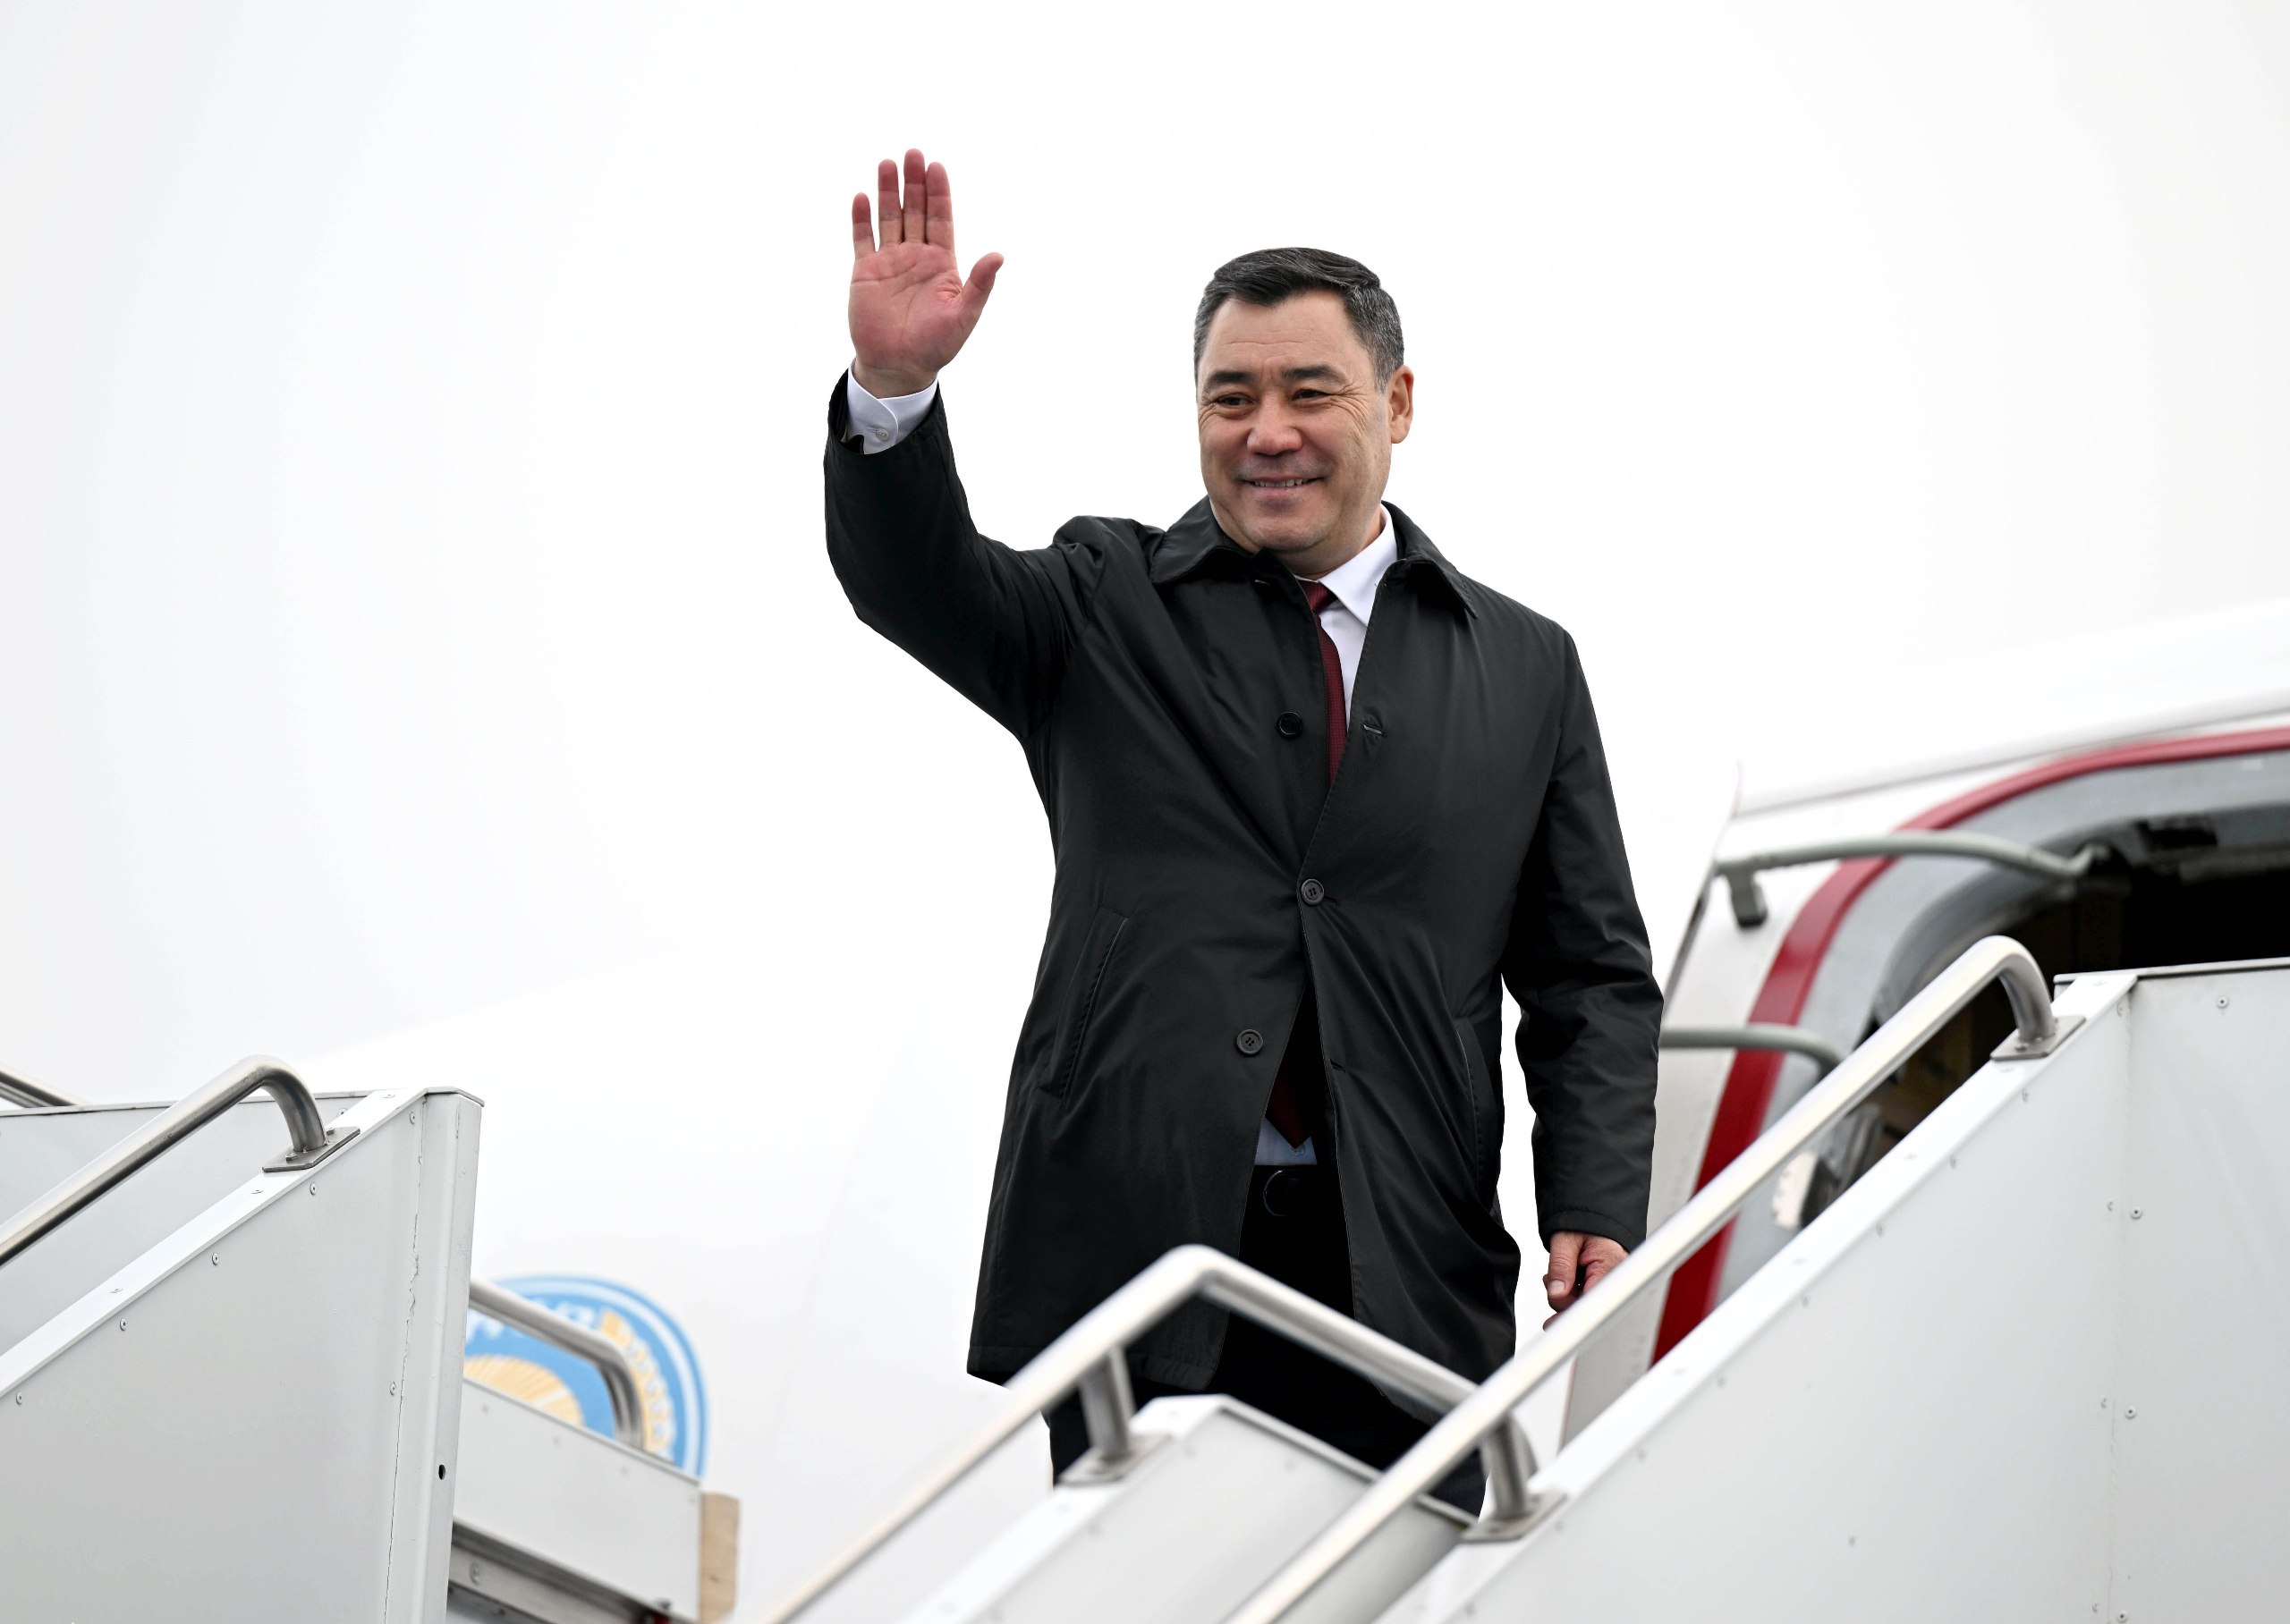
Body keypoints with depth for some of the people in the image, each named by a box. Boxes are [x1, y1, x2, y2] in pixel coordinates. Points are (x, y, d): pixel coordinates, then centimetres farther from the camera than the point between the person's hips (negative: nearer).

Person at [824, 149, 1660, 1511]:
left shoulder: (1524, 669, 13)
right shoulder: (1105, 608, 10)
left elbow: (1594, 976, 12)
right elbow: (914, 579, -7)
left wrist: (1596, 1207, -2)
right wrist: (894, 386, -27)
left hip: (1406, 1283, 1)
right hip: (1134, 1255, -1)